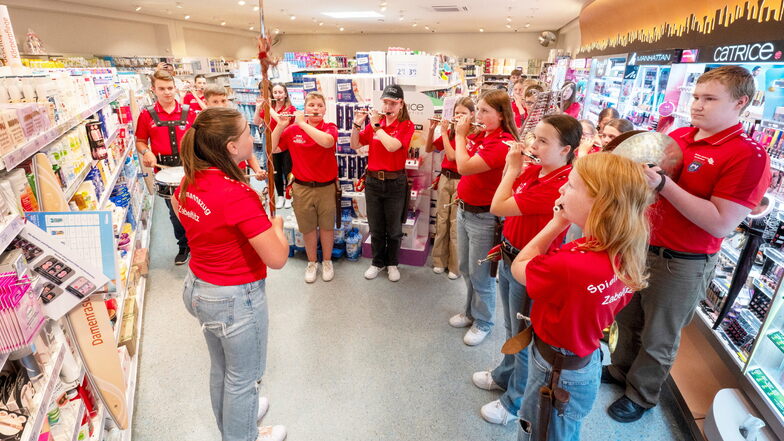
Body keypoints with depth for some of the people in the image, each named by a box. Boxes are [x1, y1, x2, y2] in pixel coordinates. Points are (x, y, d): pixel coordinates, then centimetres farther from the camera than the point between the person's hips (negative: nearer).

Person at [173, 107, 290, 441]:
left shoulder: (188, 183, -5)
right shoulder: (237, 194, -30)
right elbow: (276, 259, -31)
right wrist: (276, 225, -11)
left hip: (198, 288, 9)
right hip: (236, 299, -8)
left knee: (220, 368, 30)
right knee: (242, 377, 17)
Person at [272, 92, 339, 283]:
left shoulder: (330, 128, -5)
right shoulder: (292, 130, 1)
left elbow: (327, 141, -29)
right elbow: (272, 149, 0)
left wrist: (302, 123, -23)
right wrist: (281, 125, -10)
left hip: (327, 187, -1)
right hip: (302, 188, 2)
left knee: (326, 227, 12)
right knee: (308, 229, 13)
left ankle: (327, 262, 32)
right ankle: (311, 263, 33)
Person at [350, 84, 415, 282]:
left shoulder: (406, 125, -6)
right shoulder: (374, 122, 6)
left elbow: (392, 146, -23)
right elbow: (355, 145, 3)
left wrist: (376, 125, -18)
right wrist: (357, 125, -10)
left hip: (395, 182, -3)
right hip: (373, 180, 3)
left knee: (394, 229, 10)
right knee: (376, 228, 14)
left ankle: (392, 264, 29)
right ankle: (377, 263, 31)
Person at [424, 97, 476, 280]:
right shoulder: (450, 131, 8)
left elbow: (452, 156, -19)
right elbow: (428, 149, 9)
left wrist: (443, 132, -13)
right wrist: (432, 129, -4)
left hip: (460, 182, -5)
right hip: (445, 178, 6)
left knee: (456, 225, 0)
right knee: (441, 222, 11)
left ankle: (455, 266, 14)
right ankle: (440, 260, 24)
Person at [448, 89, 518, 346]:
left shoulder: (503, 143, -21)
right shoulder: (479, 135, 4)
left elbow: (465, 166, -28)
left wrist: (460, 135, -15)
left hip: (483, 216, -8)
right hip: (464, 209, 8)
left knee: (480, 275, 7)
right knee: (465, 268, 21)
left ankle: (483, 322, 28)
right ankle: (471, 312, 41)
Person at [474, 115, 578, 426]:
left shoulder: (561, 184, -27)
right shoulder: (532, 169, -1)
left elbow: (499, 207, -25)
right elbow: (499, 203, 5)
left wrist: (513, 169, -14)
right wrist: (512, 166, -3)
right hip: (510, 257, 8)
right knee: (512, 329, 27)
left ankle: (516, 402, 35)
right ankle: (506, 375, 51)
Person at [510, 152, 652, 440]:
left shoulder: (571, 266, -39)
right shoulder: (624, 255, -12)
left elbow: (518, 268, -20)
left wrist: (556, 224, -17)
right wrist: (564, 225, -12)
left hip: (557, 373, -8)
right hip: (585, 360, 8)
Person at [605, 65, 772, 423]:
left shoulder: (748, 157, -17)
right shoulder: (677, 136, 2)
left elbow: (721, 224, -24)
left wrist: (662, 183, -31)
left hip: (681, 264, -6)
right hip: (641, 246, 6)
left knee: (658, 337, 14)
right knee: (628, 319, 23)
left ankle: (641, 395, 37)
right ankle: (620, 370, 47)